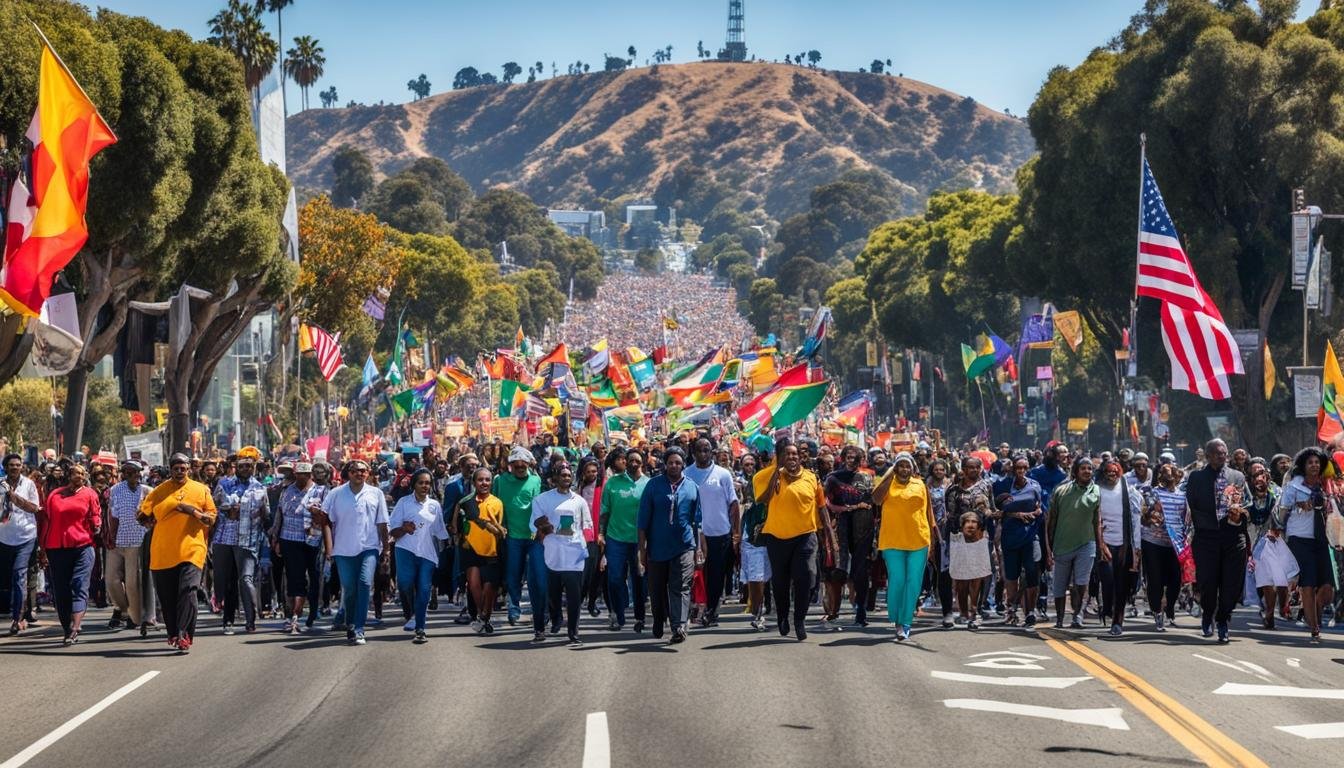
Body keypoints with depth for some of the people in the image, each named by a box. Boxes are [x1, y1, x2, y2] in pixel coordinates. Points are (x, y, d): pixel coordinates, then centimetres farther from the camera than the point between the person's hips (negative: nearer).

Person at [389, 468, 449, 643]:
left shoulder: (435, 505, 15)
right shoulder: (404, 502, 5)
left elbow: (440, 533, 19)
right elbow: (393, 532, 4)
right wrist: (404, 529, -17)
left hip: (427, 553, 2)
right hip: (406, 550, -2)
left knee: (424, 590, -5)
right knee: (405, 583, -21)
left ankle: (419, 629, 1)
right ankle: (410, 613, 5)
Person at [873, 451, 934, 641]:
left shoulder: (921, 485, 9)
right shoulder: (887, 483, 4)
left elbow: (928, 512, 13)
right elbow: (876, 499, -16)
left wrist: (931, 541, 10)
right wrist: (890, 475, -12)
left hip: (918, 542, 2)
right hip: (893, 542, -2)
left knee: (913, 584, -1)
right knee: (896, 581, -6)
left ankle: (905, 623, 6)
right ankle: (896, 619, 12)